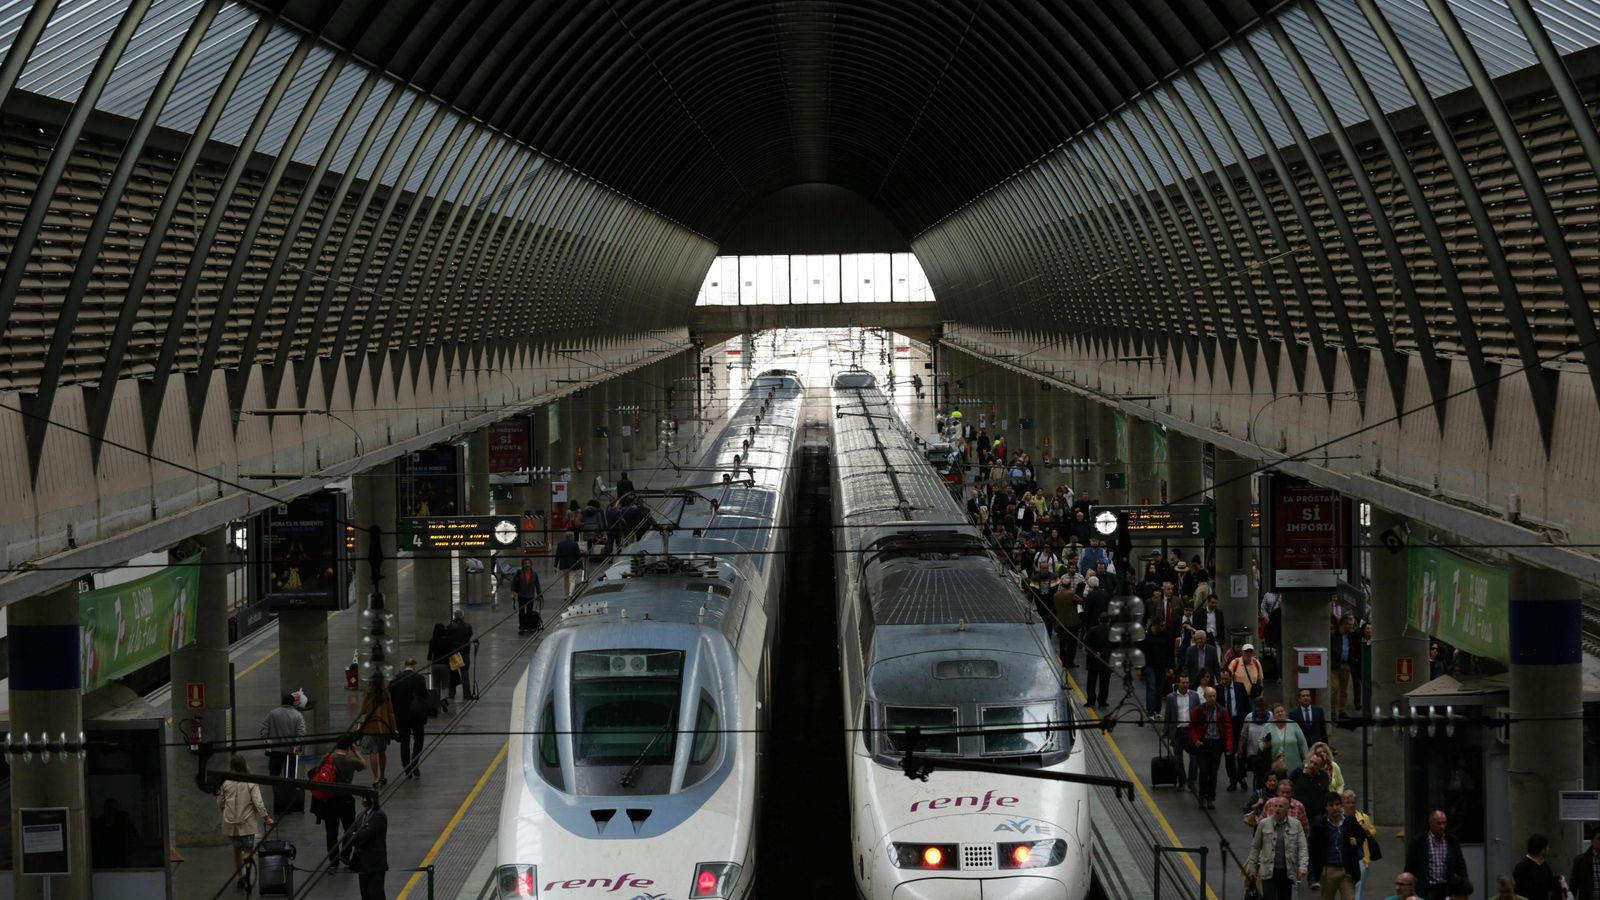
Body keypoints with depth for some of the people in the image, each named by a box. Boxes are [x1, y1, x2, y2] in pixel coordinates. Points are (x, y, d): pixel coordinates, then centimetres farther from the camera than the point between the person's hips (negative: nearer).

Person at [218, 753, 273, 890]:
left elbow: (220, 804, 7)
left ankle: (241, 876, 21)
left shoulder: (226, 783, -2)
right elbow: (258, 803, -15)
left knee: (237, 849, 18)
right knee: (248, 849, 4)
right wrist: (266, 818, -9)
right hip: (247, 822, -3)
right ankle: (247, 866, -26)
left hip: (231, 822, 3)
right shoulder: (251, 783, -10)